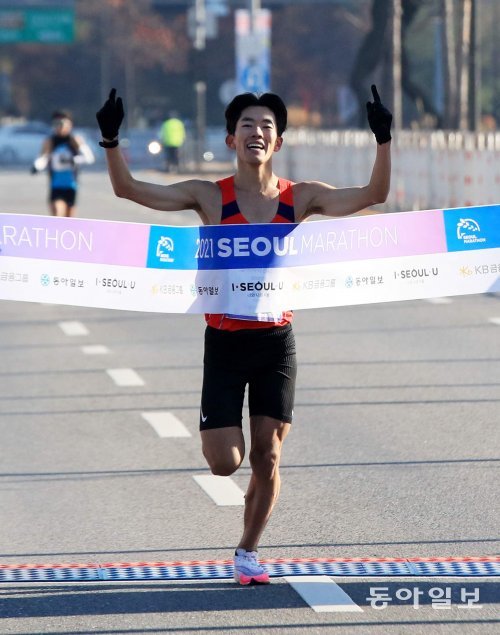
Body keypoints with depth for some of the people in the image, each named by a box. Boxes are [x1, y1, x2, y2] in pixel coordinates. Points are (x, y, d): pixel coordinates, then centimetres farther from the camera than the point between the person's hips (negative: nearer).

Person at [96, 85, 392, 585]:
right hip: (224, 341, -1)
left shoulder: (301, 198, -1)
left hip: (276, 341, 1)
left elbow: (373, 195, -6)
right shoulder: (210, 197, -5)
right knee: (224, 463, -7)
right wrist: (110, 142, -23)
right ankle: (220, 428, 30)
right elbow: (129, 189, -9)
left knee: (266, 458, 1)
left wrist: (383, 140, -19)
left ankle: (248, 551, 20)